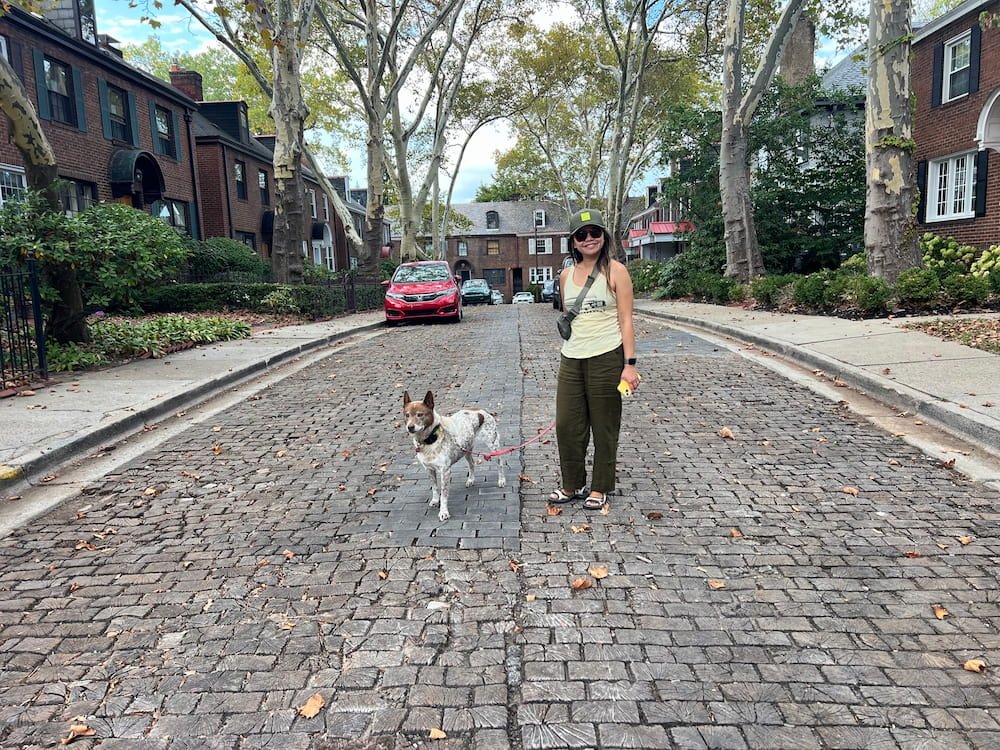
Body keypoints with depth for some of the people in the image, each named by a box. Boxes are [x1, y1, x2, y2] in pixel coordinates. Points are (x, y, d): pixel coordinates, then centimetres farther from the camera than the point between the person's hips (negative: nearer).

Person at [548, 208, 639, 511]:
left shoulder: (615, 271, -4)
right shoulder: (566, 275, 11)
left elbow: (626, 320, -6)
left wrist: (630, 364, -12)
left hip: (606, 358, -5)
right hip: (571, 360, 5)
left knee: (604, 427, 5)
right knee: (567, 425, 6)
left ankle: (599, 488, 21)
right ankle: (572, 485, 24)